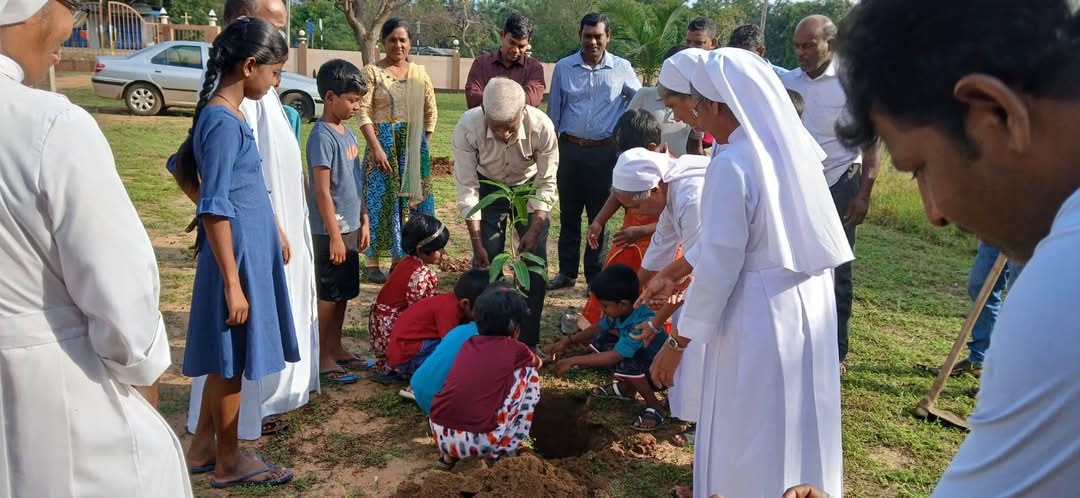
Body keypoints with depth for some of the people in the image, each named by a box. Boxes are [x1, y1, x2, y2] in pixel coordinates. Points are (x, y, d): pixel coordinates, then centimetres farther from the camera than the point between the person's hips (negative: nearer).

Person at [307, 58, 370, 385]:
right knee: (329, 294, 1)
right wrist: (335, 235, -19)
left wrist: (363, 222, 15)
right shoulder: (322, 136, -16)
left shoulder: (347, 132, 11)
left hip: (351, 226, 8)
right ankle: (322, 358, 13)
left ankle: (335, 349, 28)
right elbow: (322, 191, -19)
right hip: (332, 230, -8)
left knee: (343, 293, 16)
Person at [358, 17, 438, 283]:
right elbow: (363, 112, -11)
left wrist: (424, 142, 7)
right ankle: (373, 261, 5)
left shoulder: (419, 73, 8)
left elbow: (431, 110, 14)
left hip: (413, 145, 4)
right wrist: (376, 147, -18)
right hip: (384, 142, -4)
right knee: (382, 199, -3)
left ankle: (402, 257, 19)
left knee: (412, 197, 7)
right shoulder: (372, 71, -4)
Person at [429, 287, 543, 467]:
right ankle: (505, 449, 17)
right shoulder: (515, 349, 5)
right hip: (478, 441, -5)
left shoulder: (468, 344, 16)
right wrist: (537, 360, 56)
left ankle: (449, 453, 24)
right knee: (529, 373, 12)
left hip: (439, 432, 5)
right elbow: (538, 363, 32)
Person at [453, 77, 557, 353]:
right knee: (486, 264, -3)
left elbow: (546, 183, -19)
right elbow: (467, 187, -24)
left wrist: (534, 229, -25)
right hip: (488, 188, 0)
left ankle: (528, 342, 10)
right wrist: (476, 241, -24)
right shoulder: (467, 128, -32)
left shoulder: (542, 127, -33)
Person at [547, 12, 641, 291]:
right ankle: (567, 272, 21)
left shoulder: (622, 68, 0)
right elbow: (553, 110, 7)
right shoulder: (563, 68, 3)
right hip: (569, 149, 2)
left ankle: (596, 275, 15)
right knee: (569, 214, 10)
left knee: (600, 215, 6)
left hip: (604, 152, -1)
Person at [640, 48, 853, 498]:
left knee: (746, 433, 12)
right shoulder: (793, 145, 4)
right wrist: (673, 272, 23)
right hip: (810, 303, 8)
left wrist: (676, 344, -9)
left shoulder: (733, 164, -21)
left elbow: (718, 269, -20)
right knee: (795, 424, 25)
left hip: (759, 314, -8)